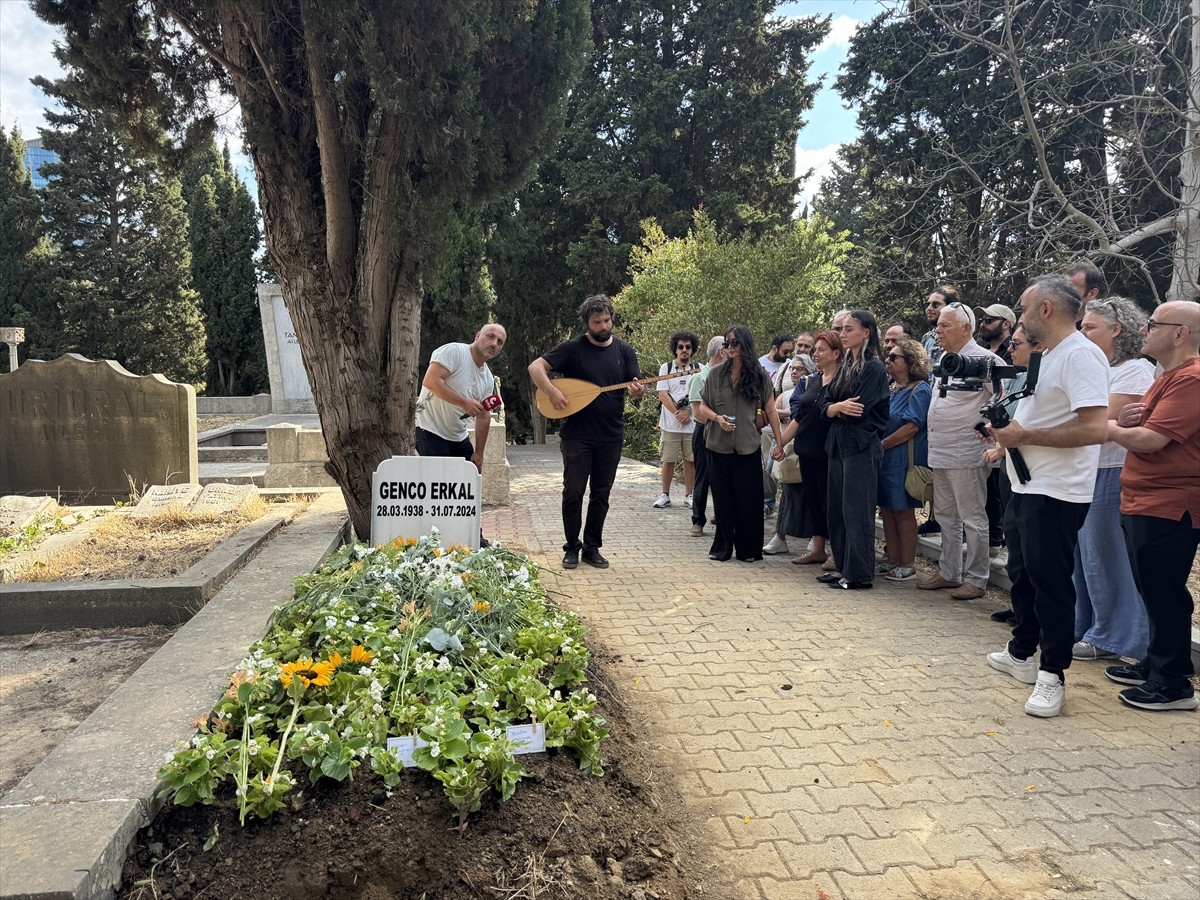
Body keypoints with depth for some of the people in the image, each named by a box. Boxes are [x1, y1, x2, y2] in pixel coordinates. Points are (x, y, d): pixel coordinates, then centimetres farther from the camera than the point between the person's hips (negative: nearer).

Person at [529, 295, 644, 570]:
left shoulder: (624, 351, 5)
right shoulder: (573, 348, -5)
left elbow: (636, 390, 3)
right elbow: (535, 367, -8)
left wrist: (638, 391, -20)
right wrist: (552, 391, -23)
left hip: (611, 436, 3)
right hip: (577, 435, -3)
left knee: (601, 494, 9)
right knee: (573, 492, 1)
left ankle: (592, 547, 21)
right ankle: (572, 547, 16)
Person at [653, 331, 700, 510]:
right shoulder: (666, 368, 4)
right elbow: (663, 395, -3)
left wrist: (688, 412, -12)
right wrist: (677, 413, -11)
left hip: (692, 423, 1)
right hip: (670, 424, 0)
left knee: (690, 460, 5)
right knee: (668, 460, 5)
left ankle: (688, 495, 15)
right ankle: (665, 495, 16)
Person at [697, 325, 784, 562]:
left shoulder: (759, 375, 1)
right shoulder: (716, 373, 2)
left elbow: (770, 411, 3)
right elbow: (703, 407, 8)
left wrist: (779, 442, -2)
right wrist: (717, 418, -12)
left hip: (748, 446, -1)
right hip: (719, 445, 1)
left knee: (748, 498, 3)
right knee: (723, 498, 7)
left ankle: (748, 549, 15)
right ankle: (722, 547, 19)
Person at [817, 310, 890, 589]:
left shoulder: (874, 367, -8)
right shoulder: (845, 365, 15)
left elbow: (860, 410, -16)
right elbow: (826, 406, 9)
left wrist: (836, 408, 0)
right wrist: (840, 406, -11)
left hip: (861, 446, -8)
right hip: (838, 444, 8)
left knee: (856, 509, -5)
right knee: (837, 509, 10)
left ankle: (860, 574, 1)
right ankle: (844, 566, 20)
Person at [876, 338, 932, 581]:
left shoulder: (920, 390, -9)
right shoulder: (890, 388, 15)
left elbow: (912, 427, -18)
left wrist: (881, 445, -16)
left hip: (904, 459, -8)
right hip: (884, 459, 8)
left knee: (903, 512, -1)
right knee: (887, 510, 10)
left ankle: (908, 565, 9)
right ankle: (893, 561, 19)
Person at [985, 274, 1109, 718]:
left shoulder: (1081, 355, -17)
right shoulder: (1048, 356, 15)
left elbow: (1095, 428, -26)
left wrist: (1023, 436, -20)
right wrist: (1006, 430, 6)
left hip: (1056, 494, -10)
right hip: (1026, 487, 10)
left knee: (1050, 582, -2)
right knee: (1023, 574, 20)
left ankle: (1052, 676, 10)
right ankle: (1022, 653, 34)